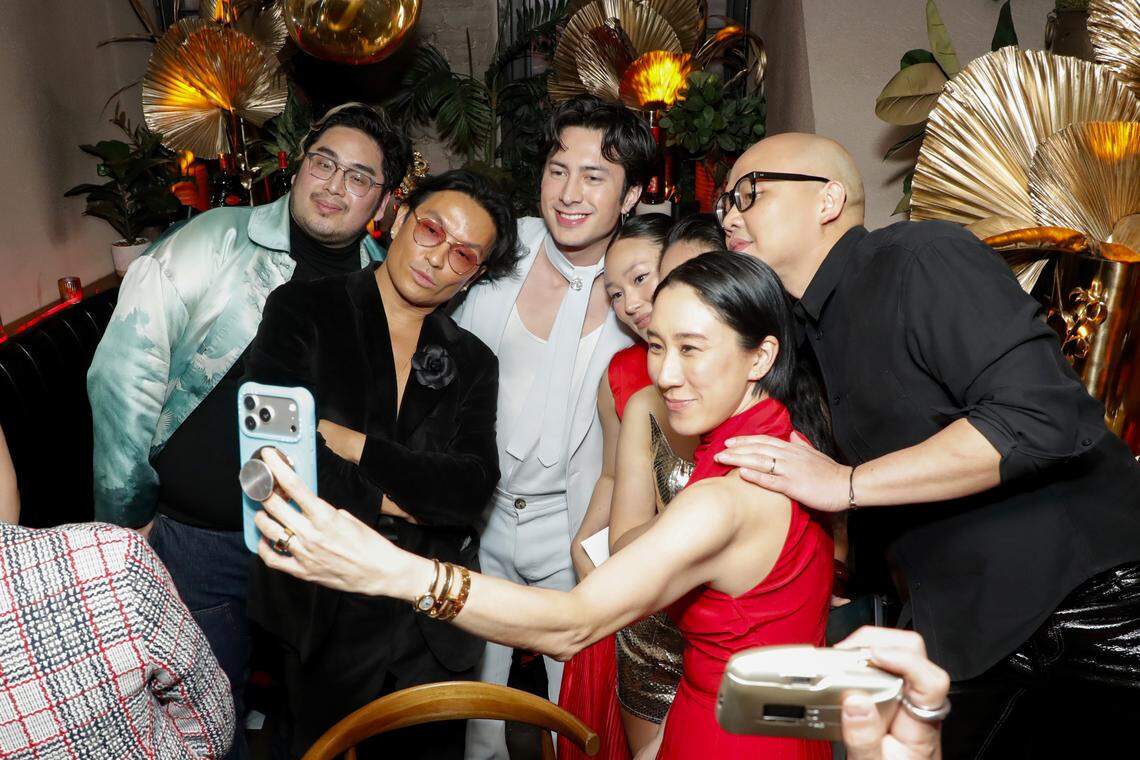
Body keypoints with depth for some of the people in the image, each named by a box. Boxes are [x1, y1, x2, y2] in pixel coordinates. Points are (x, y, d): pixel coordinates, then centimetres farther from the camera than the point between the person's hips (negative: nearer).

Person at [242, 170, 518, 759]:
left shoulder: (473, 363, 3)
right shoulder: (302, 310, -5)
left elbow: (473, 488, -12)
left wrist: (353, 444, -19)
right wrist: (381, 501, -12)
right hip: (325, 609, -2)